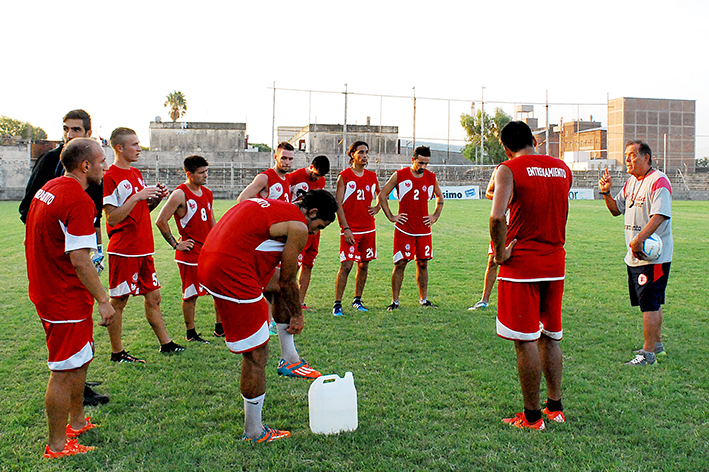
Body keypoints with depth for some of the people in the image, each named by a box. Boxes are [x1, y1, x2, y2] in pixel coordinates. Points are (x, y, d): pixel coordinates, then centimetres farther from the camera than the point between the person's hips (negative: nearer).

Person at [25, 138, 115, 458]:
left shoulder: (48, 189, 9)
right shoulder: (79, 201, -21)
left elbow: (41, 242, 18)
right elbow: (79, 259, -24)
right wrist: (103, 300, -18)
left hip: (46, 290, 10)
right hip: (67, 301, -10)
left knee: (81, 360, 22)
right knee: (63, 372, 2)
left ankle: (76, 423, 38)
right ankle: (57, 446, 15)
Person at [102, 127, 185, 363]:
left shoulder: (136, 174, 15)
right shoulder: (109, 177, -12)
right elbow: (112, 218, -17)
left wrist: (156, 198, 1)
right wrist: (137, 196, -23)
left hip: (144, 249, 8)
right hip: (123, 250, -8)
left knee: (153, 296, 13)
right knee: (118, 301, 2)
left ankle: (166, 343, 22)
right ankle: (117, 352, 12)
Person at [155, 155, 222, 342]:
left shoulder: (207, 193, 10)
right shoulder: (180, 194, -13)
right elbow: (161, 221, -14)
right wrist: (175, 244, -11)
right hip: (190, 254, -7)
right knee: (191, 295, 3)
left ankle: (219, 328, 24)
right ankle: (190, 333, 19)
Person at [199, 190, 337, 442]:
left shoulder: (274, 206, 21)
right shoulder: (298, 227, -6)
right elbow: (287, 281, 1)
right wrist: (297, 315, 18)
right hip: (231, 273, -10)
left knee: (280, 284, 28)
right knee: (256, 355, 1)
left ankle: (290, 358, 34)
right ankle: (253, 432, 14)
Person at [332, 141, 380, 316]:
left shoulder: (372, 176, 10)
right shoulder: (344, 176, -5)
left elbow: (380, 194, 29)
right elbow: (338, 204, -8)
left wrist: (377, 207, 8)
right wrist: (346, 228, -15)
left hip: (369, 228, 5)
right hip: (351, 229, -5)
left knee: (364, 265, 9)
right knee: (346, 265, -9)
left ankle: (357, 300, 22)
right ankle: (337, 303, -1)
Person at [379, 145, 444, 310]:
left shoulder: (431, 178, 6)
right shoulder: (399, 176, -4)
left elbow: (439, 197, 23)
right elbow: (382, 195, 3)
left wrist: (435, 216, 12)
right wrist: (391, 216, -1)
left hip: (424, 229, 3)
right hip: (404, 229, -3)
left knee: (423, 264, 8)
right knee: (400, 264, -3)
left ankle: (423, 299, 20)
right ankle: (395, 301, 5)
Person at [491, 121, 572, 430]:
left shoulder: (509, 170, -9)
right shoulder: (563, 168, 10)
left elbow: (497, 216, -23)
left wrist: (500, 253, -11)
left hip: (521, 265, -6)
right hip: (554, 263, 6)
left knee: (525, 341, 1)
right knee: (550, 338, 16)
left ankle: (532, 417, 8)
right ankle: (555, 408, 25)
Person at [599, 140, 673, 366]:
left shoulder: (658, 181, -14)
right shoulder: (631, 182, 14)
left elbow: (660, 215, -25)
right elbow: (616, 210, 18)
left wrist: (639, 239, -34)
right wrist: (606, 193, 0)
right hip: (636, 255, 9)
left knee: (650, 304, -7)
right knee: (651, 302, 18)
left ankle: (648, 352, -1)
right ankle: (656, 344, 31)